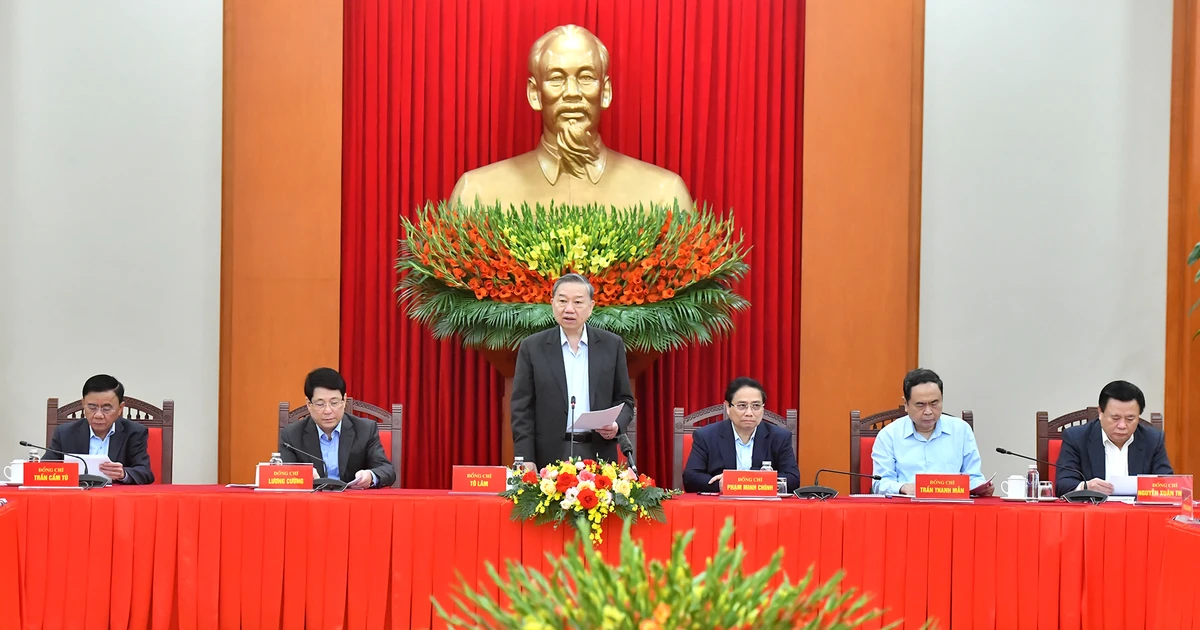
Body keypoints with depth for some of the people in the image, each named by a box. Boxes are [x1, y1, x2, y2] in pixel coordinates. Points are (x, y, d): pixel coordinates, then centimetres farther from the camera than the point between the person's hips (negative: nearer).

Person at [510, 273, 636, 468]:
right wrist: (526, 461, -6)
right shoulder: (532, 347, 4)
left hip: (598, 454, 1)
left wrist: (616, 425, -9)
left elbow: (624, 400, 12)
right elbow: (522, 409, 2)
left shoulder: (612, 345, 8)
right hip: (549, 456, -1)